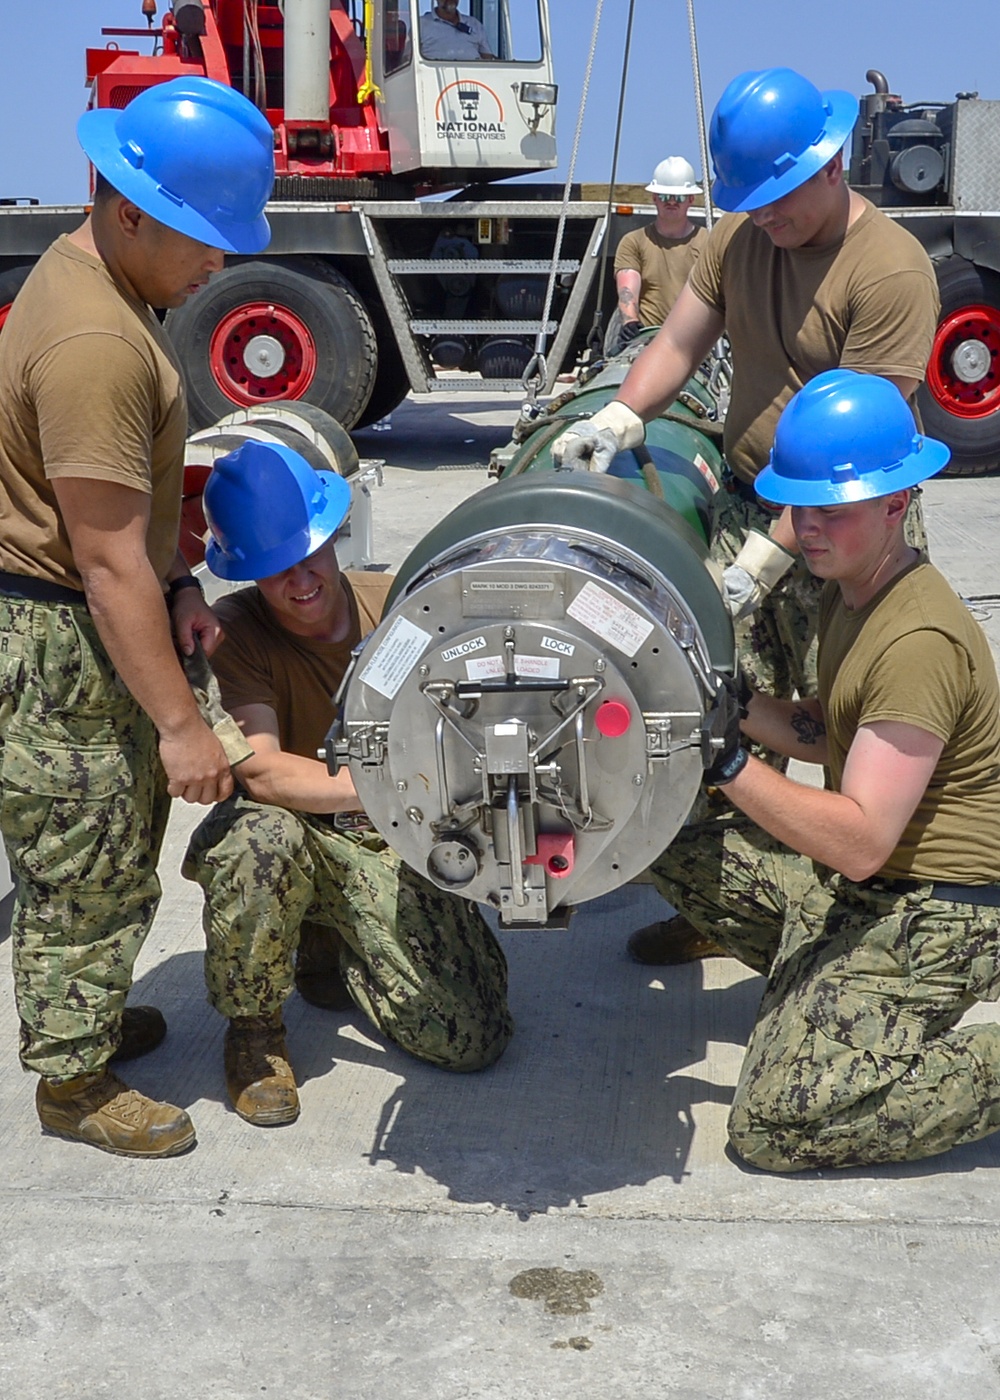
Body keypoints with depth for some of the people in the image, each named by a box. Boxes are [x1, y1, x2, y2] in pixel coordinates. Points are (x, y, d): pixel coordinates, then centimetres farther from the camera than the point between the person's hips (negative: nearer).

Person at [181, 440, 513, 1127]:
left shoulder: (393, 602, -7)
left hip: (392, 846, 2)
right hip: (291, 833, -2)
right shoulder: (235, 630, -15)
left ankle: (329, 948, 19)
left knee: (474, 1037, -12)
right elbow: (261, 772, -26)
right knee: (261, 838, -40)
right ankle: (254, 1029, -10)